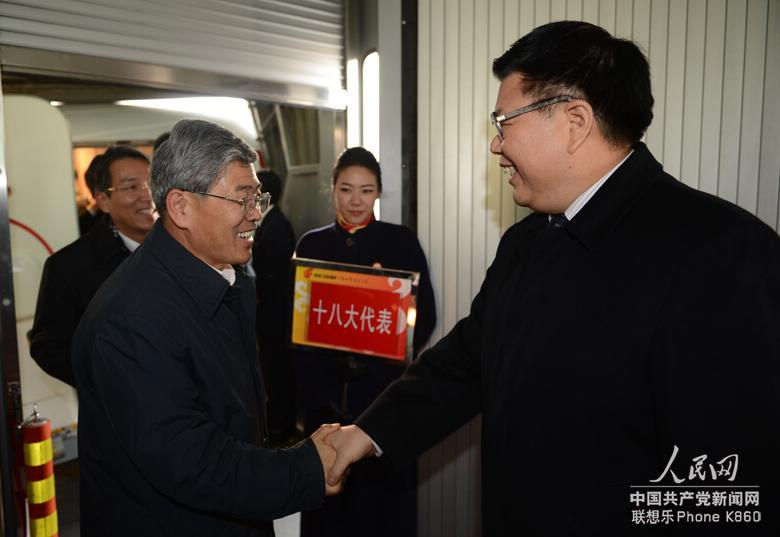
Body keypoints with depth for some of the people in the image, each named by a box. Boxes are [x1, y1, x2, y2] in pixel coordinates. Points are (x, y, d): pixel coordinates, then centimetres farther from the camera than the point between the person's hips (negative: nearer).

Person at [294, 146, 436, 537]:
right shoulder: (311, 245, 6)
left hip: (384, 392, -1)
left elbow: (425, 315, -2)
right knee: (328, 500, 10)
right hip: (325, 394, 2)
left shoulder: (402, 241, 1)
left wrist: (375, 355, -16)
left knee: (384, 497, 6)